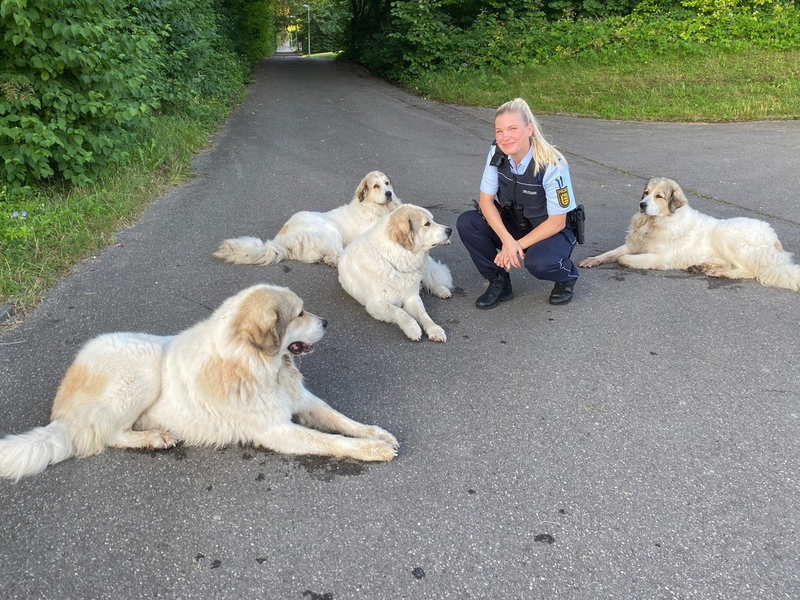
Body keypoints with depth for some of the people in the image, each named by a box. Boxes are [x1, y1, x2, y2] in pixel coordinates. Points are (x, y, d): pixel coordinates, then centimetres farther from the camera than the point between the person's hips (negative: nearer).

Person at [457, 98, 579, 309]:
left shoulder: (552, 165, -28)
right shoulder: (497, 153, -15)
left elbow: (557, 222, -21)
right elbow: (486, 200, -11)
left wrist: (518, 245, -24)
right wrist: (507, 240, -26)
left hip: (552, 232, -4)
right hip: (512, 225, 5)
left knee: (537, 262, -37)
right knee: (466, 223, -19)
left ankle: (566, 276, 2)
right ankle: (499, 282, 0)